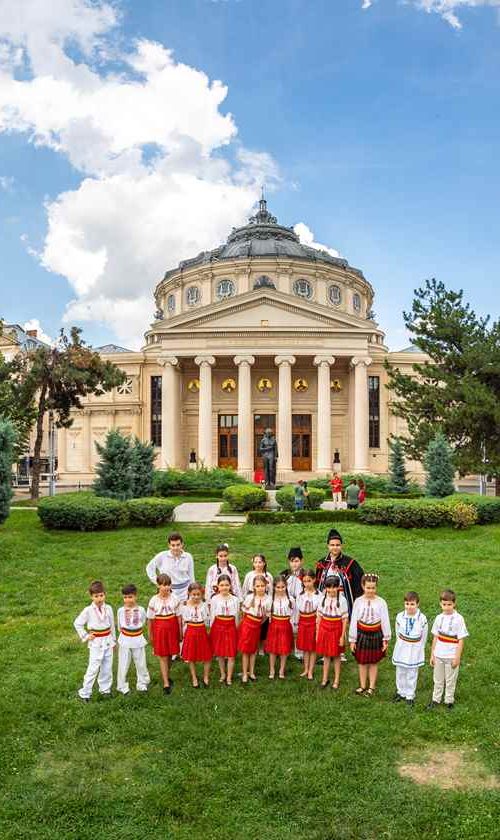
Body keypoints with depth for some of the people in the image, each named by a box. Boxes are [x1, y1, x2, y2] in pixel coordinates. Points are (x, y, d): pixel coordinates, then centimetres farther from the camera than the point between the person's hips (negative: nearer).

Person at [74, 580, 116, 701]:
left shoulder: (108, 608, -1)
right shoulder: (88, 610, -10)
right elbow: (77, 623, -3)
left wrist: (113, 640, 13)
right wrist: (85, 636, -5)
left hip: (108, 641, 4)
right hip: (96, 642, -4)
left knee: (107, 667, 10)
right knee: (93, 668, -4)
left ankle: (105, 689, 25)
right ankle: (85, 693, 6)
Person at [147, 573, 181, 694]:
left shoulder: (174, 598, -6)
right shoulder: (154, 600, -10)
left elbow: (178, 616, 0)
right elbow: (150, 618, -3)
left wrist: (180, 631, 3)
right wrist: (150, 634, 2)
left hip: (172, 628, 2)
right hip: (159, 629, -2)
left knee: (170, 654, 13)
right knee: (163, 656, 2)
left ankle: (167, 676, 34)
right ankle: (166, 684, 5)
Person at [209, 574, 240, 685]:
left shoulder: (235, 599, -3)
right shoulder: (215, 599, -4)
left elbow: (236, 616, 5)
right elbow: (212, 616, 3)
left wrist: (236, 629, 8)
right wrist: (211, 630, 2)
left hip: (231, 626, 0)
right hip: (218, 626, 0)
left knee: (231, 654, 0)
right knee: (220, 653, 10)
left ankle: (229, 677, 13)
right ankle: (223, 674, 28)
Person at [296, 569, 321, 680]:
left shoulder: (318, 594, -11)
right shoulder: (301, 594, 2)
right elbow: (298, 610, 8)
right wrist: (296, 624, 6)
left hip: (313, 622, -4)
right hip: (302, 622, 4)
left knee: (312, 648, 5)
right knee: (304, 647, 12)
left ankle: (310, 671, 15)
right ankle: (306, 669, 24)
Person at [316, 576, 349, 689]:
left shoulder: (342, 600, -13)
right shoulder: (323, 599, -3)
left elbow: (345, 619, -9)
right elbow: (319, 617, 4)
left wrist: (342, 636, -9)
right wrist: (317, 633, 5)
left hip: (336, 630, -3)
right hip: (324, 629, 3)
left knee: (336, 655, 10)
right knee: (326, 655, 13)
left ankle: (336, 680, 24)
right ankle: (325, 678, 28)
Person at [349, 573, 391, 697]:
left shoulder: (381, 602, -12)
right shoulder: (358, 601, -9)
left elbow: (385, 621, -5)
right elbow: (353, 621, -4)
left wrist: (386, 639, -1)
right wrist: (352, 640, -1)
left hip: (376, 635, -1)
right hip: (362, 634, 1)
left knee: (374, 662, 13)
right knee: (362, 662, 13)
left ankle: (371, 687, 28)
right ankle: (362, 686, 29)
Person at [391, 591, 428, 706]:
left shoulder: (422, 618, -16)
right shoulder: (400, 616, -11)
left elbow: (424, 637, -3)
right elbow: (397, 633, 3)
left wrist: (418, 648, 5)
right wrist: (402, 644, 8)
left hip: (415, 650, -2)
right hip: (401, 649, 2)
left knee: (412, 674, 9)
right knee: (400, 672, 14)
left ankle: (410, 695, 25)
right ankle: (401, 692, 32)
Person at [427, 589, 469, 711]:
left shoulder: (458, 619, -13)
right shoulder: (439, 618, -2)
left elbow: (461, 640, -10)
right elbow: (435, 637, 5)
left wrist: (457, 657, -11)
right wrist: (432, 654, 7)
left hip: (451, 656, -3)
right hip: (439, 655, 3)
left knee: (450, 680, 12)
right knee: (438, 679, 15)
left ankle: (449, 701, 29)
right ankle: (436, 699, 30)